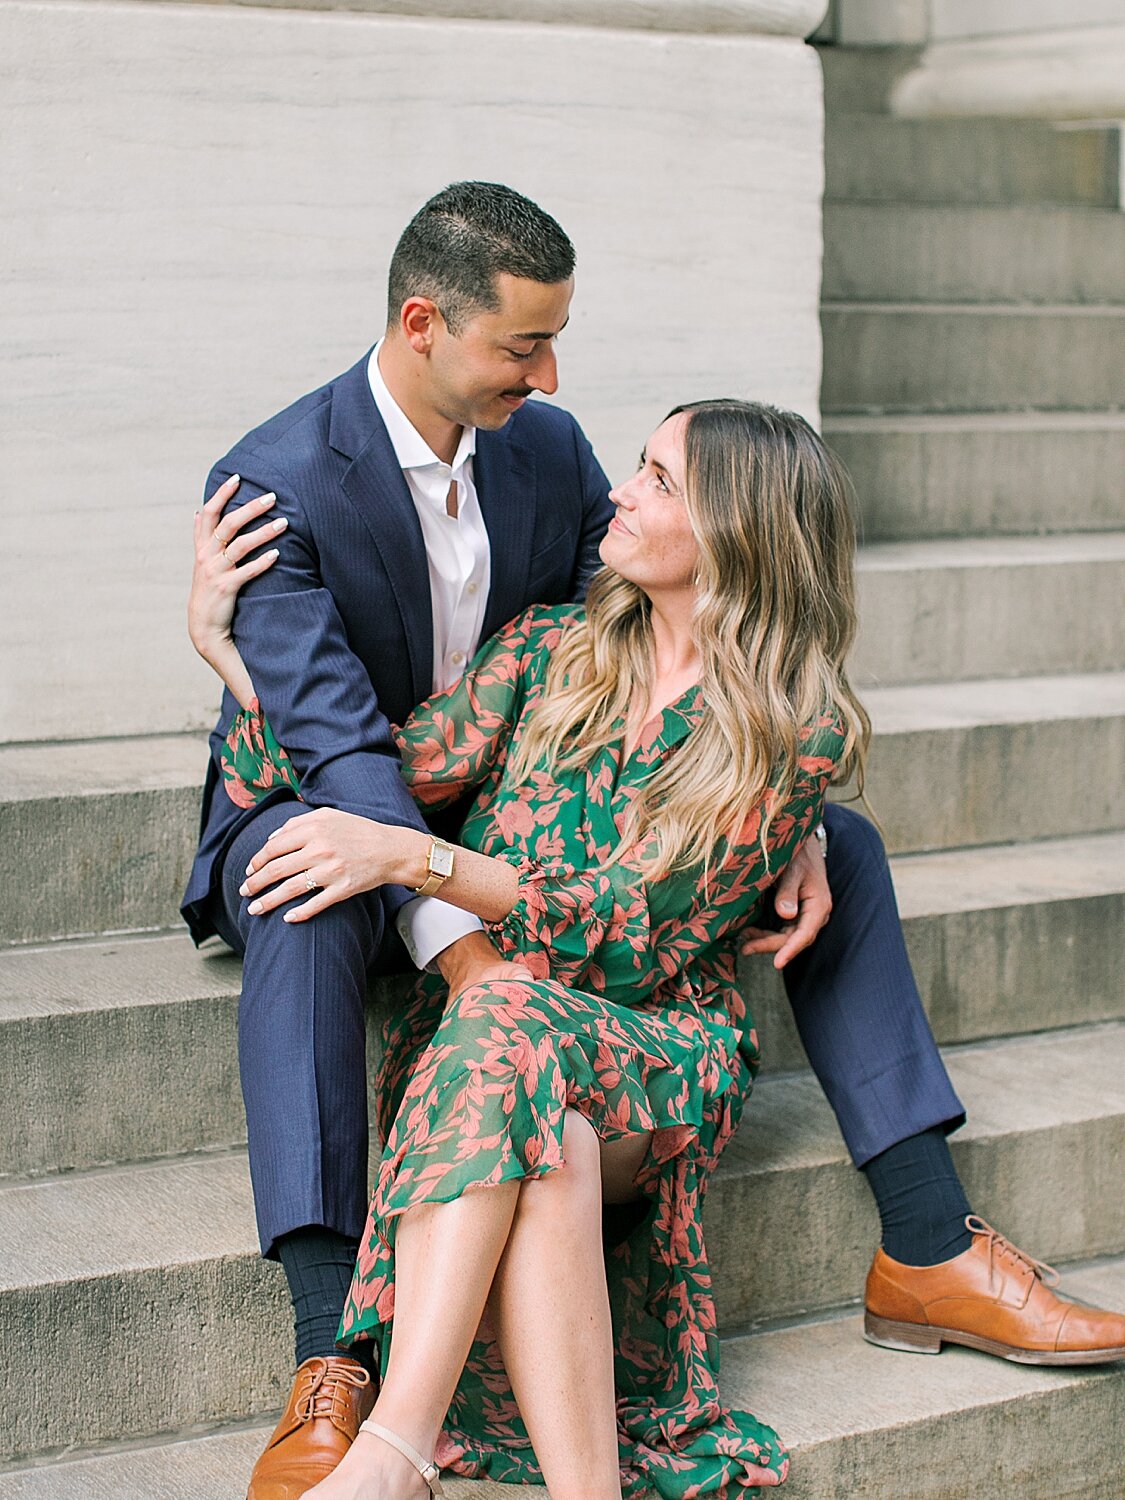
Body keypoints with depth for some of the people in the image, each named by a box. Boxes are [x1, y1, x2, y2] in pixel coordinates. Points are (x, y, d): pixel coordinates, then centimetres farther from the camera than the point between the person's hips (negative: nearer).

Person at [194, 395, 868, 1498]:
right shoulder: (555, 647, 11)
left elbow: (629, 933, -12)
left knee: (512, 1020, -39)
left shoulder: (800, 734, -3)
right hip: (484, 1017, 3)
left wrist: (413, 856, -20)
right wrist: (223, 640, -1)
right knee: (547, 1154, -35)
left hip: (661, 1045, -3)